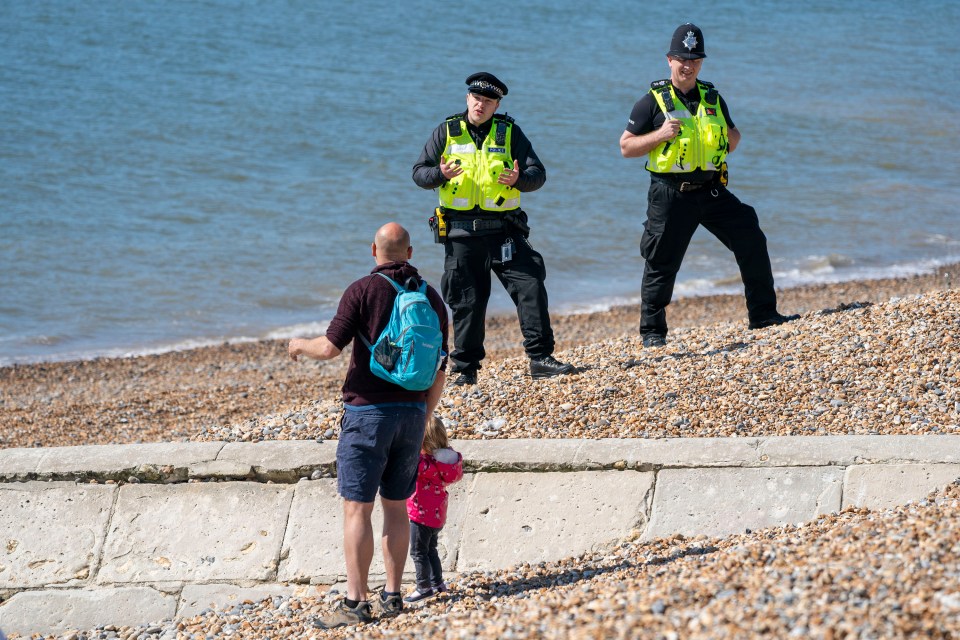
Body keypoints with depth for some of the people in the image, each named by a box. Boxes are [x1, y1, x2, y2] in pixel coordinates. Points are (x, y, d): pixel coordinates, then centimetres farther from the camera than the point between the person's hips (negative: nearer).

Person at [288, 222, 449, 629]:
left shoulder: (364, 290, -8)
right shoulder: (431, 297, 8)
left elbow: (331, 347, -12)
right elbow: (439, 372, 11)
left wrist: (301, 346, 11)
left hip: (369, 408, -6)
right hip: (413, 412, 6)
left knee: (357, 508, -5)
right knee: (396, 506, 14)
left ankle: (355, 602, -9)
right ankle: (391, 596, 14)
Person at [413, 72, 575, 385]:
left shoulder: (510, 132, 4)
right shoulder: (447, 131, 5)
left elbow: (538, 174, 1)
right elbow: (419, 172, 5)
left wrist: (518, 179, -21)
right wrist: (440, 174, -16)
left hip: (504, 230, 0)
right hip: (461, 232, 0)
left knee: (530, 286, -8)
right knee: (466, 301, 3)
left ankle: (540, 358, -2)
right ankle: (465, 368, 12)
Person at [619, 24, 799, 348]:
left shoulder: (712, 98, 11)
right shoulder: (653, 101, -4)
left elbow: (733, 133, 26)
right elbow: (626, 147, -3)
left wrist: (729, 143, 2)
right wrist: (660, 135, -18)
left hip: (712, 191, 4)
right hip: (671, 196, -4)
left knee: (752, 242, -2)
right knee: (662, 264, 0)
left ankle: (763, 314, 8)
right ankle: (652, 331, 14)